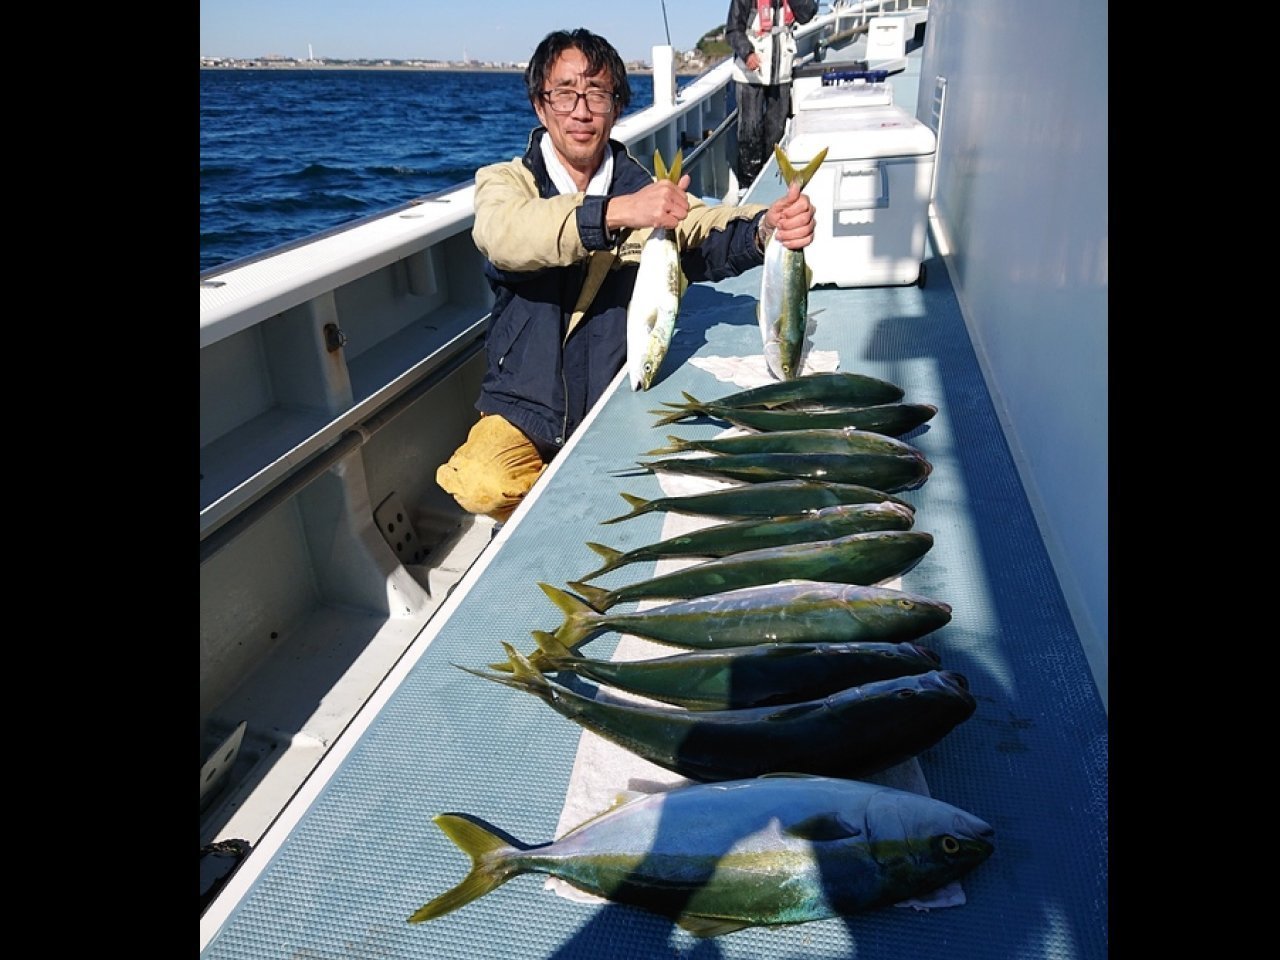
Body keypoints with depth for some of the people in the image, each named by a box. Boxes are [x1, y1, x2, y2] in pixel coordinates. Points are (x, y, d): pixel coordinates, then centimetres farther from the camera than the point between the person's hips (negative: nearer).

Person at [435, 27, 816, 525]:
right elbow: (504, 233, -26)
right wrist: (616, 212, -41)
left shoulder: (645, 187, 3)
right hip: (524, 409, -1)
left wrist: (766, 227, -40)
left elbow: (708, 236, -17)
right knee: (482, 486, -26)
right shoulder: (504, 182, -2)